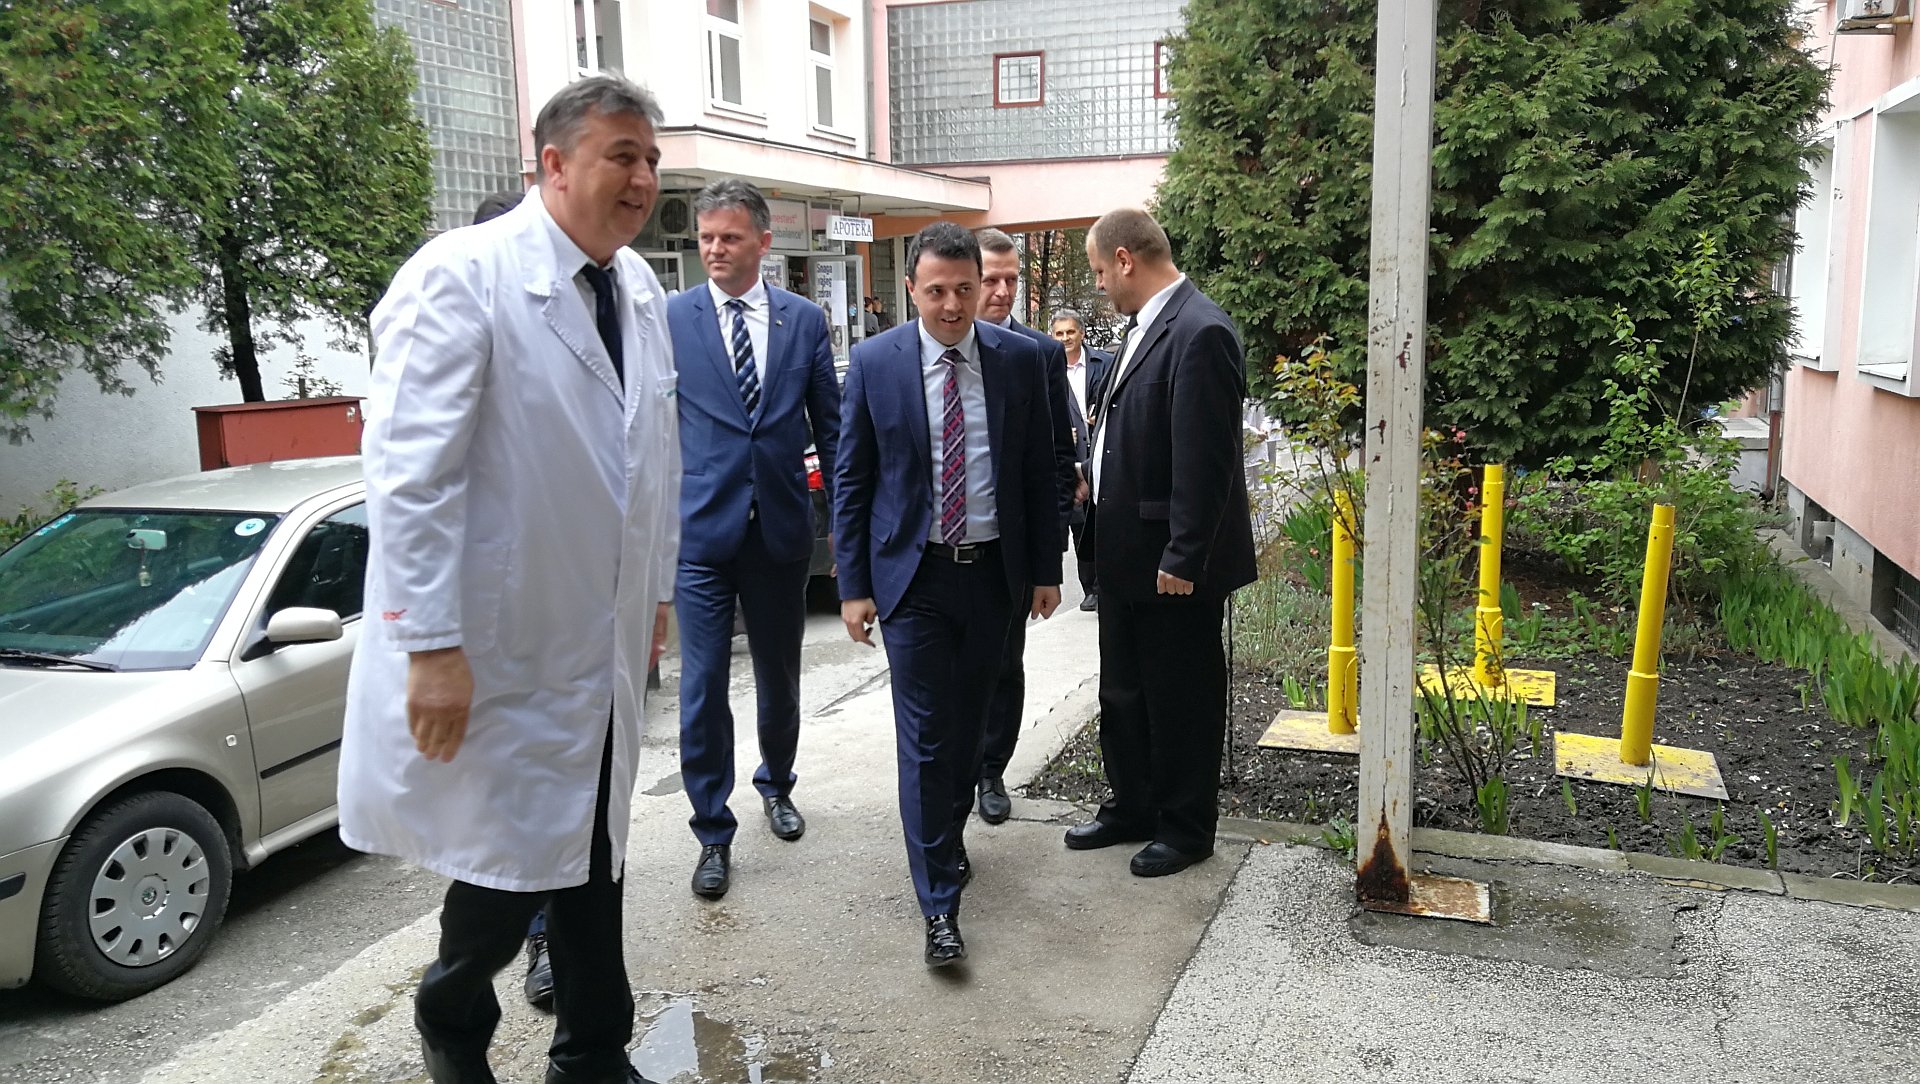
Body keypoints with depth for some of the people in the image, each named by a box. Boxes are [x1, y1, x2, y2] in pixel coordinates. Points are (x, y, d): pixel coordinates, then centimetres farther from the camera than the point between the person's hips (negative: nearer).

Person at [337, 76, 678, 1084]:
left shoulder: (639, 289, 7)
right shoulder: (463, 275, -15)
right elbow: (408, 470, -20)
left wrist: (655, 593, 17)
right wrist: (433, 647, -22)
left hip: (604, 649, 7)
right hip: (499, 652, -6)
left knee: (595, 863, 15)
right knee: (512, 867, 5)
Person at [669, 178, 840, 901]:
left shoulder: (805, 320, 4)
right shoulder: (669, 319, -1)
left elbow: (830, 426, 8)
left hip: (781, 527, 2)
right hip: (700, 529, -2)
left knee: (779, 674, 17)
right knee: (703, 686, -1)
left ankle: (776, 785, 42)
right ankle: (713, 834, 13)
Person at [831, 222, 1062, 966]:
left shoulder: (1018, 359, 0)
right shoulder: (874, 362, -5)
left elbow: (1039, 470, 6)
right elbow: (851, 480, -2)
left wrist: (1046, 568, 6)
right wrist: (854, 585, -5)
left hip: (993, 571, 3)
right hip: (914, 574, -2)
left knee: (969, 723, 17)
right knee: (924, 736, -4)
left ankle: (949, 831, 41)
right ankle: (940, 902, 3)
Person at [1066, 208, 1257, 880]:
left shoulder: (1200, 333, -20)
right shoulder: (1145, 327, 11)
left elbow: (1205, 459, -23)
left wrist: (1183, 558, -21)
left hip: (1172, 562, -10)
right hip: (1126, 554, 10)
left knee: (1181, 698, 7)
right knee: (1123, 693, 20)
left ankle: (1186, 827, 23)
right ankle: (1132, 808, 36)